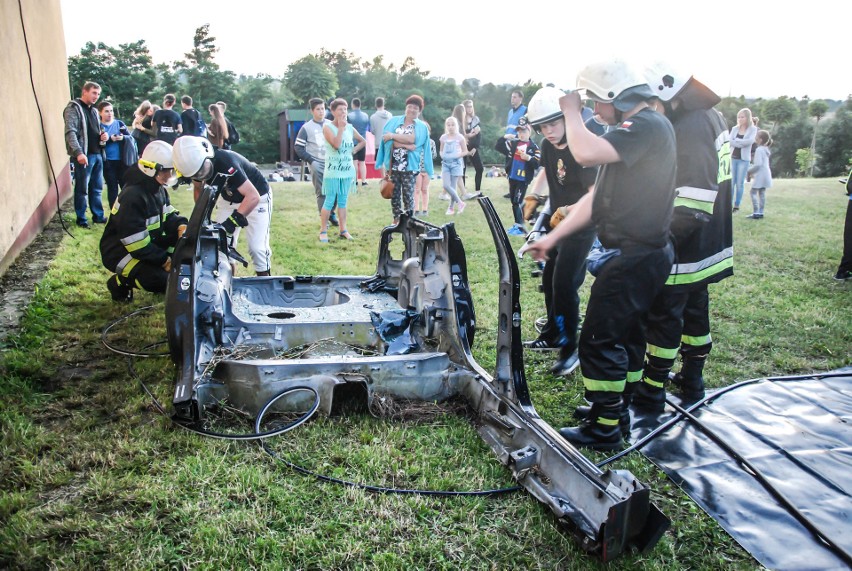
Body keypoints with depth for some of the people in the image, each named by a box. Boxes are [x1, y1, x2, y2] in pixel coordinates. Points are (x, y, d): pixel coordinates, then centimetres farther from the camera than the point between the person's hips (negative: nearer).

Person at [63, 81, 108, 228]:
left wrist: (103, 136, 5)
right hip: (84, 155, -7)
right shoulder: (73, 108, -7)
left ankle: (98, 216, 23)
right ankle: (81, 219, 8)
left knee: (96, 188, 13)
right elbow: (70, 132, -18)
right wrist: (78, 152, -30)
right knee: (82, 189, 0)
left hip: (97, 154, 7)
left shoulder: (94, 110, 18)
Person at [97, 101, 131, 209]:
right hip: (108, 162, -2)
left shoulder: (119, 123, 6)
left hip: (121, 160, 2)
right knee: (112, 188, 5)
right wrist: (110, 139, -21)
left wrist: (123, 137, -15)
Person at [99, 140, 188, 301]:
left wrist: (181, 226, -17)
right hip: (121, 252, -9)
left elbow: (168, 215, 7)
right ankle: (120, 282, 0)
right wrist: (164, 260, -23)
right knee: (160, 280, -27)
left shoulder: (159, 189, 2)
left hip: (147, 243, 9)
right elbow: (137, 243, -29)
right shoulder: (133, 196, -28)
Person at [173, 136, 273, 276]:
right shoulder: (196, 163, -17)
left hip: (257, 197, -6)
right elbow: (198, 188, 5)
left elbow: (253, 197, -42)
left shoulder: (226, 162, -39)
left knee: (257, 247, -12)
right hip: (228, 198, 6)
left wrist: (232, 221, -44)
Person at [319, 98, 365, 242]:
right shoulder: (327, 127, -9)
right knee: (329, 201, -3)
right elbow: (336, 144, -24)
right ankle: (323, 231, 5)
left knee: (342, 201, 11)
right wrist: (341, 127, -17)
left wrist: (354, 150, 5)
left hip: (347, 171, 5)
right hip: (333, 171, -5)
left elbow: (363, 141, 21)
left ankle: (343, 230, 16)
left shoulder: (350, 128, 7)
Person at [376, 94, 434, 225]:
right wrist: (406, 145, -16)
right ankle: (396, 219, 20)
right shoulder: (393, 121, 8)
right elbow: (385, 138, -8)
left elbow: (412, 139, -14)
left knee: (408, 194, -3)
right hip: (393, 164, 2)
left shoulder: (422, 127, 4)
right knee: (394, 193, 8)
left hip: (410, 166, -2)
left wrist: (393, 136, -12)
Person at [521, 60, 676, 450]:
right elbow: (597, 197, 15)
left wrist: (571, 112, -13)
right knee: (624, 335, 21)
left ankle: (603, 429, 8)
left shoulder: (646, 125, -15)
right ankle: (624, 405, 36)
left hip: (634, 257, -11)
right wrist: (552, 238, 12)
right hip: (638, 253, 11)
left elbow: (586, 153, -33)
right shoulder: (634, 129, 18)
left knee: (599, 341, -3)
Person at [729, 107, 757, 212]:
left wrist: (736, 140, -8)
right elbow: (729, 141, -5)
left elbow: (750, 141, -15)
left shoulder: (753, 129, 1)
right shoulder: (734, 128, 8)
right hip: (732, 157, 2)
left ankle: (737, 205, 6)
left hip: (744, 159, -2)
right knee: (731, 182, 0)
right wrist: (742, 143, -15)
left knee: (740, 183, 0)